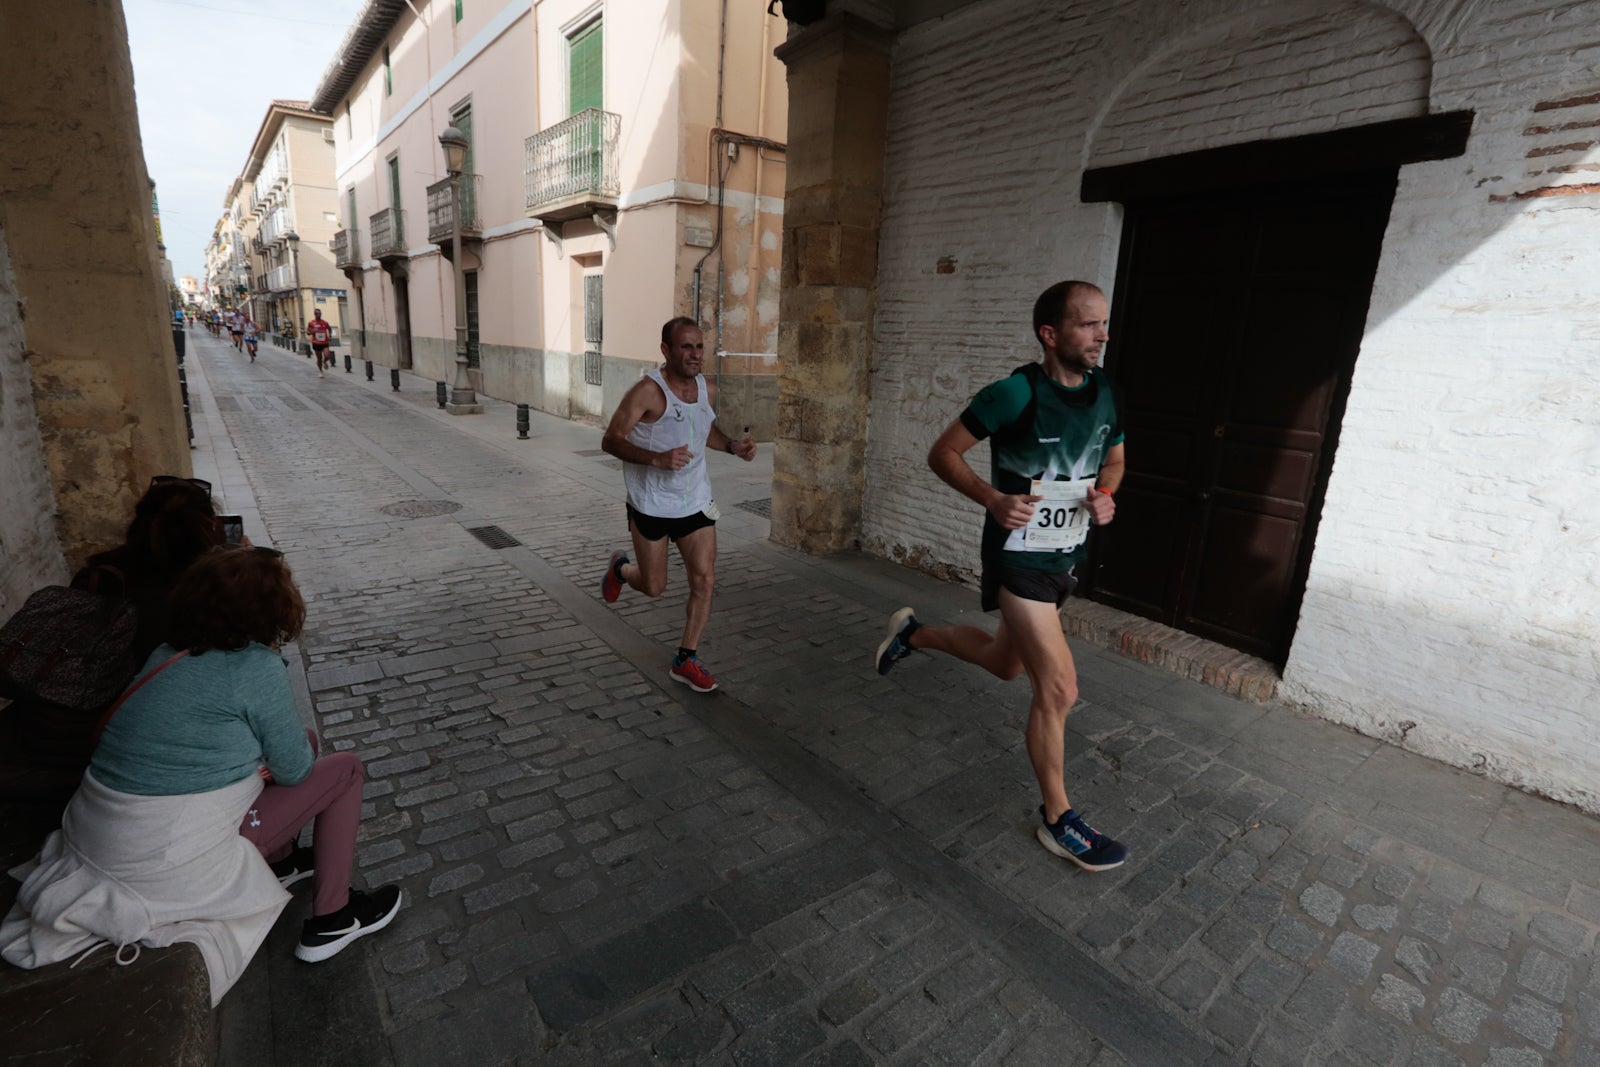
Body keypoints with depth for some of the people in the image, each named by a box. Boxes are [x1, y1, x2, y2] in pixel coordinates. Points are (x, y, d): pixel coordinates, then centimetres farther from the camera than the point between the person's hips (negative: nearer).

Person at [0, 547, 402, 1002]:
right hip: (168, 867, -8)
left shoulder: (169, 654, 3)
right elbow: (294, 769, -9)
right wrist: (286, 756, 11)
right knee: (345, 768, 0)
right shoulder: (257, 667, -21)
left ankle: (283, 862, 37)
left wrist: (261, 764, 7)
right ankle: (331, 922, 10)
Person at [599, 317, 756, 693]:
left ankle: (686, 661, 15)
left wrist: (732, 446, 1)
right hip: (651, 504, -5)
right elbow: (611, 440, -19)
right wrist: (657, 458, -34)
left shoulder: (707, 390, 2)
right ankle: (620, 568, 43)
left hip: (696, 503, 5)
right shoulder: (648, 391, -18)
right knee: (654, 587, 7)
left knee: (704, 580, -1)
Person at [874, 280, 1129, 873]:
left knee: (1005, 663, 23)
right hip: (1018, 556, -8)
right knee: (1058, 687, -7)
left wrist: (1105, 494, -5)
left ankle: (913, 632, 46)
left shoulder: (1104, 391, 2)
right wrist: (994, 500, -27)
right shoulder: (1016, 393, -19)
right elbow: (942, 453, -13)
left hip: (1066, 556, 8)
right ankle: (1059, 820, 14)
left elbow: (1114, 458, 18)